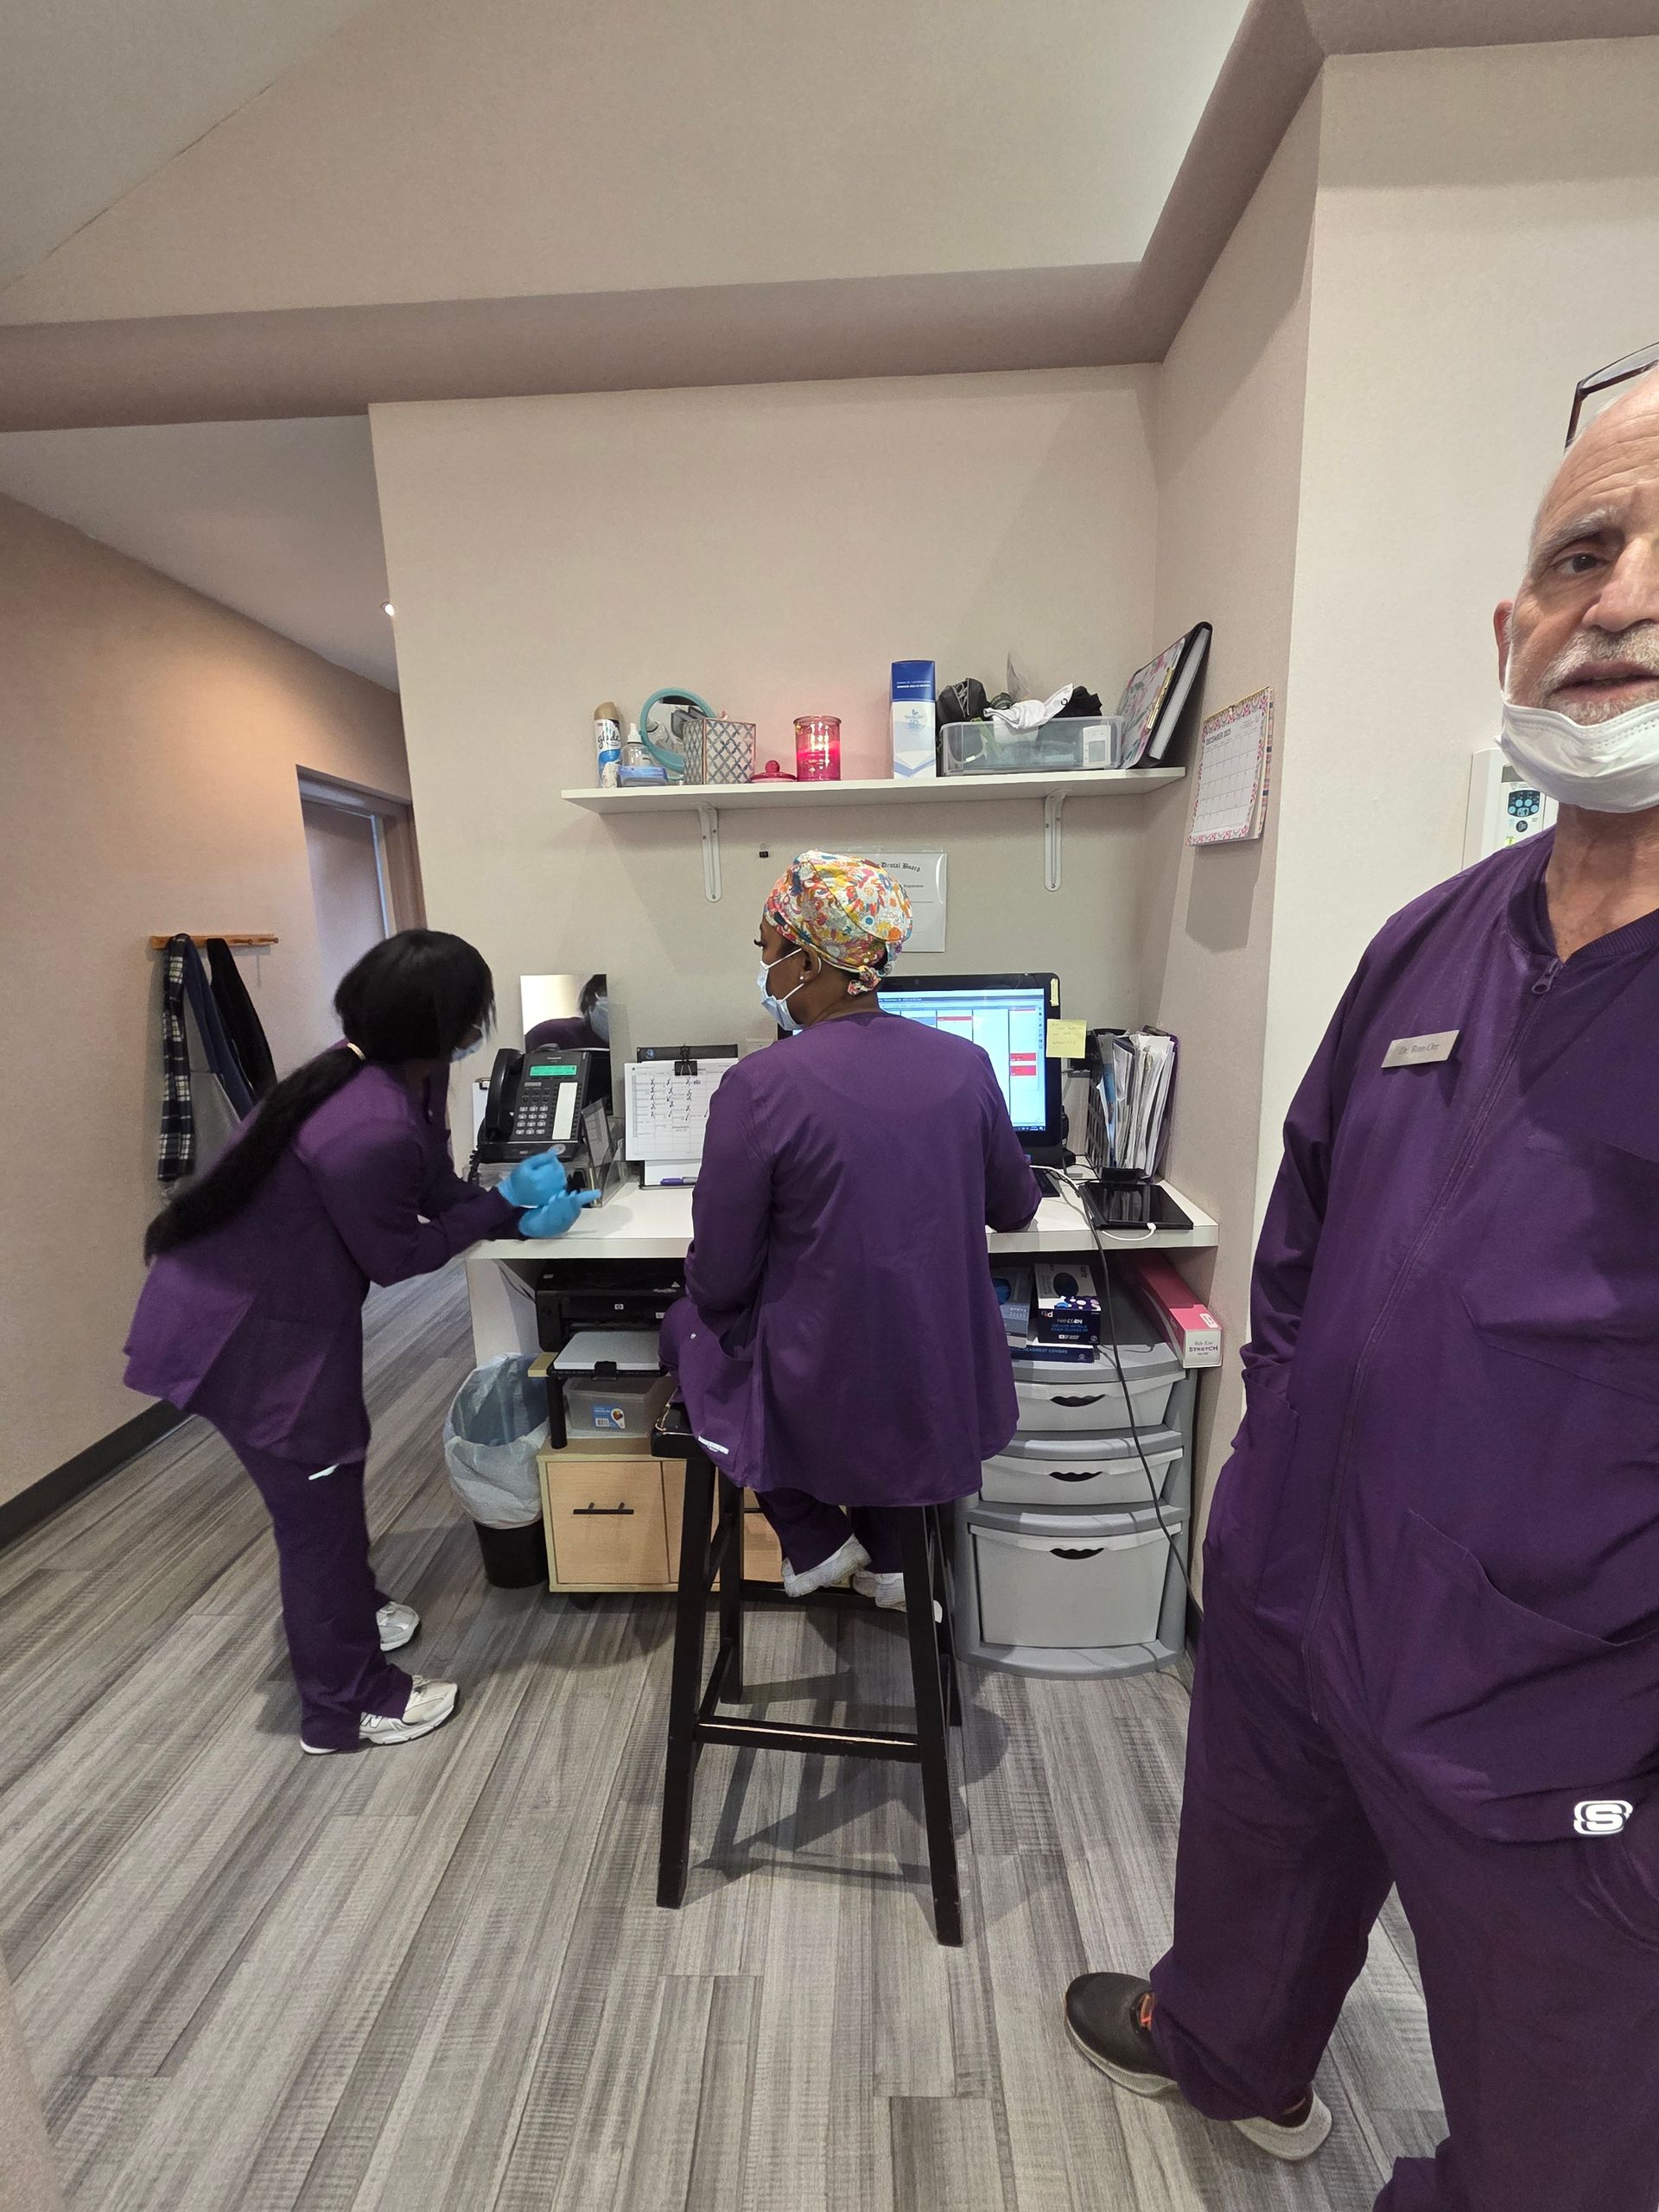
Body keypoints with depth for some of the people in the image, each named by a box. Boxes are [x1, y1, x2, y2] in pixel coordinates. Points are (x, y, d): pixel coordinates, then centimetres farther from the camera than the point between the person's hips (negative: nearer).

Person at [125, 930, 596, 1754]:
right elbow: (396, 1256, -20)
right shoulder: (370, 1131, -35)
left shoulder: (381, 1071, -5)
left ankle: (350, 1614, 50)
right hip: (246, 1338, -9)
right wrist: (503, 1211, -9)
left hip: (273, 1308, 9)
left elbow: (430, 1191, 4)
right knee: (318, 1507, 8)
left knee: (328, 1481, 26)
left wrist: (510, 1201, -9)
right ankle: (343, 1705, 31)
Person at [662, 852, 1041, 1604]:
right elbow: (1015, 1209, 8)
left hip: (820, 1412, -4)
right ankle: (888, 1551, 33)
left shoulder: (758, 1087, -21)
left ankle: (814, 1540, 24)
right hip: (949, 1398, 4)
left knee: (685, 1323, 25)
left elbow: (719, 1281, -14)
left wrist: (703, 1284, 9)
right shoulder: (966, 1064, -7)